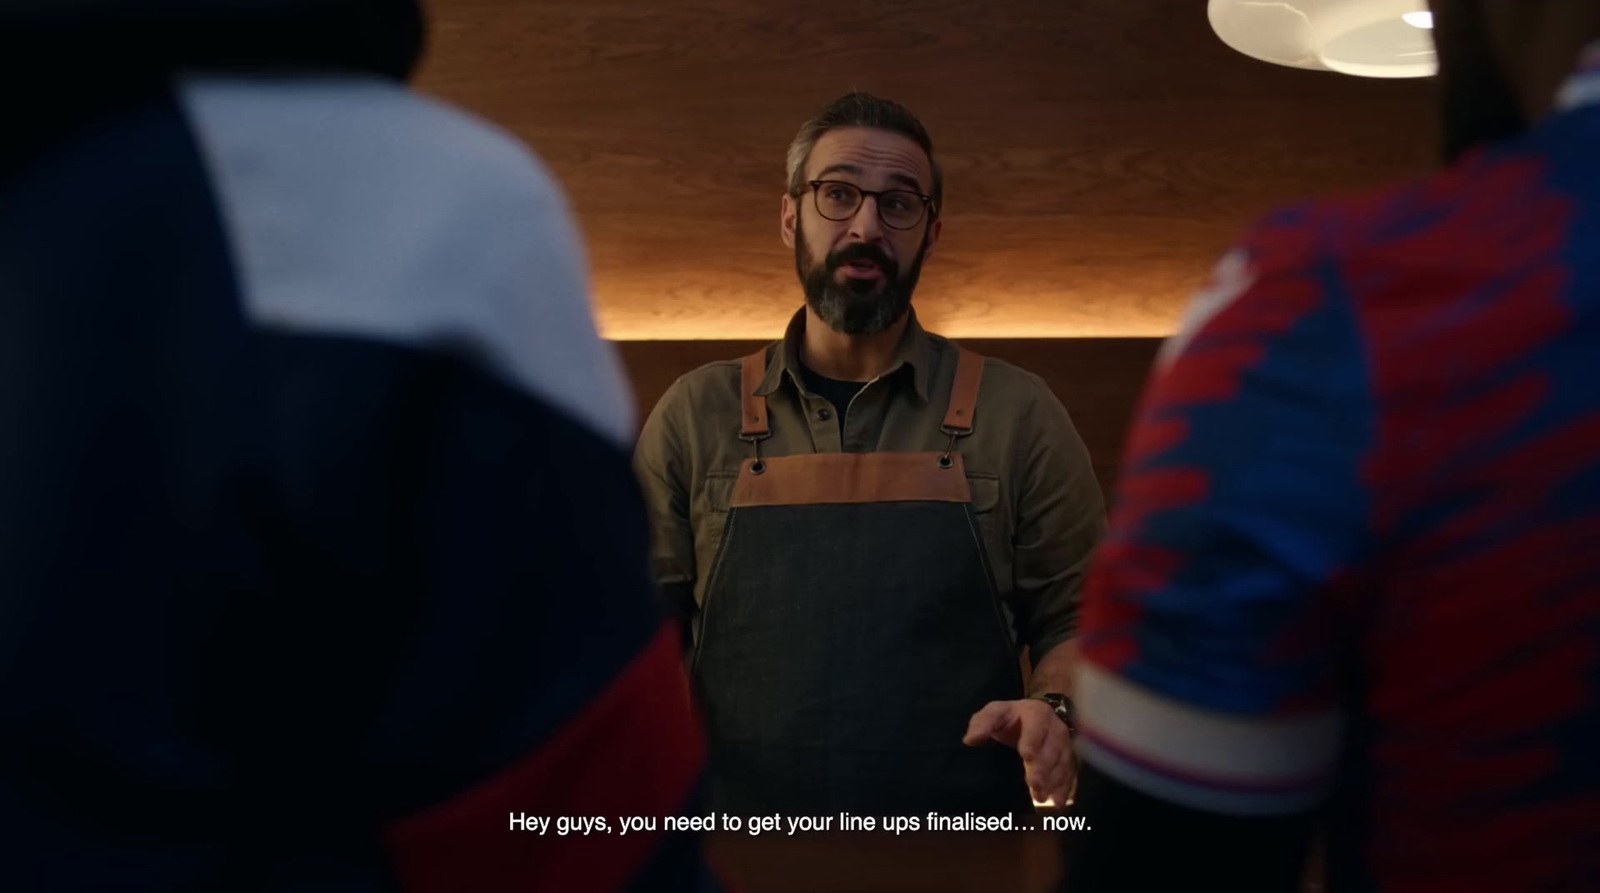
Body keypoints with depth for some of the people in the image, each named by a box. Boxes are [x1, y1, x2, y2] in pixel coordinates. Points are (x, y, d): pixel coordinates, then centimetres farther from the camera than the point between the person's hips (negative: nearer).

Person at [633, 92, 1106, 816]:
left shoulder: (1017, 413, 3)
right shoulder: (695, 415, 5)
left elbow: (1075, 619, 5)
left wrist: (1054, 710, -15)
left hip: (965, 826, 0)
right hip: (739, 821, 1)